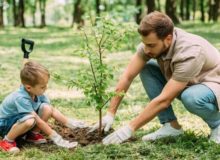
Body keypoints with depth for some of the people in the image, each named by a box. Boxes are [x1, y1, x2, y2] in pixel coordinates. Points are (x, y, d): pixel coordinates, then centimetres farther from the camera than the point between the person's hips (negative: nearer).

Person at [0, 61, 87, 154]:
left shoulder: (37, 93, -11)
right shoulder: (21, 98, -34)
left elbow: (52, 110, -3)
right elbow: (38, 121, -30)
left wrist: (70, 123, -11)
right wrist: (55, 137, -27)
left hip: (21, 121, 7)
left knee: (47, 108, -16)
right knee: (30, 120, -40)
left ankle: (32, 134, 2)